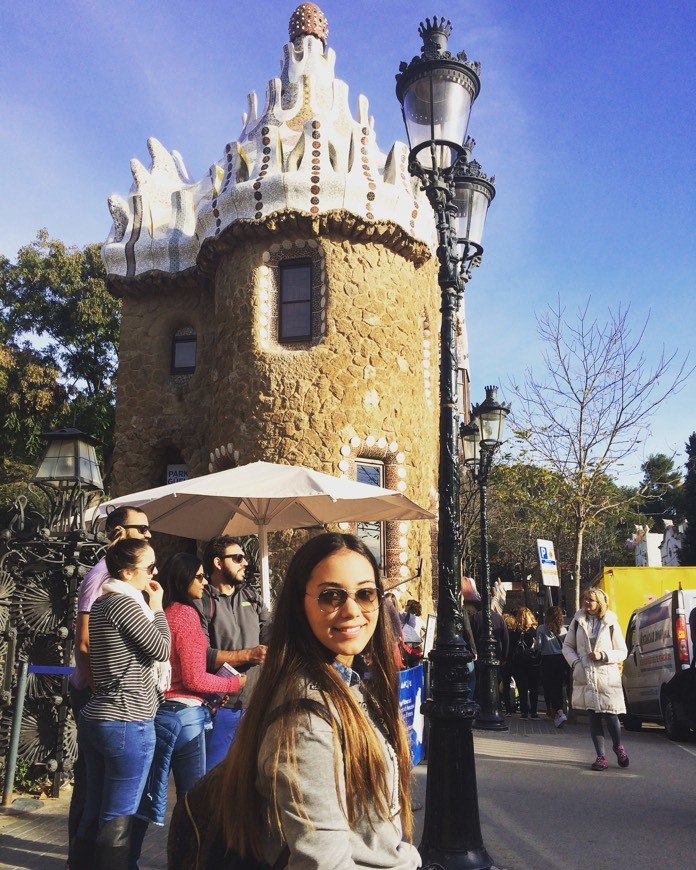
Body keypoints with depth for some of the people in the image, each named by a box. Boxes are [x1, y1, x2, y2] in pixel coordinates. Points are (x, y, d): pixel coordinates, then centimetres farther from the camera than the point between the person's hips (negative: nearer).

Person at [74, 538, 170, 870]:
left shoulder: (102, 604, 12)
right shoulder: (124, 603, -17)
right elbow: (161, 650, -13)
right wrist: (156, 605, -5)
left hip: (96, 718, 9)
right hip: (127, 723, -9)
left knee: (94, 811, 16)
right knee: (118, 818, 1)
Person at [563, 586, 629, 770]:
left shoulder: (611, 624, 1)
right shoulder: (578, 621, 7)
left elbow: (622, 652, 5)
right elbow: (567, 645, 13)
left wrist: (603, 655, -11)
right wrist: (575, 662, -3)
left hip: (607, 676, -2)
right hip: (585, 677, 2)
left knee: (610, 714, -6)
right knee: (593, 716, 4)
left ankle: (618, 746, 24)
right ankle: (601, 756, 13)